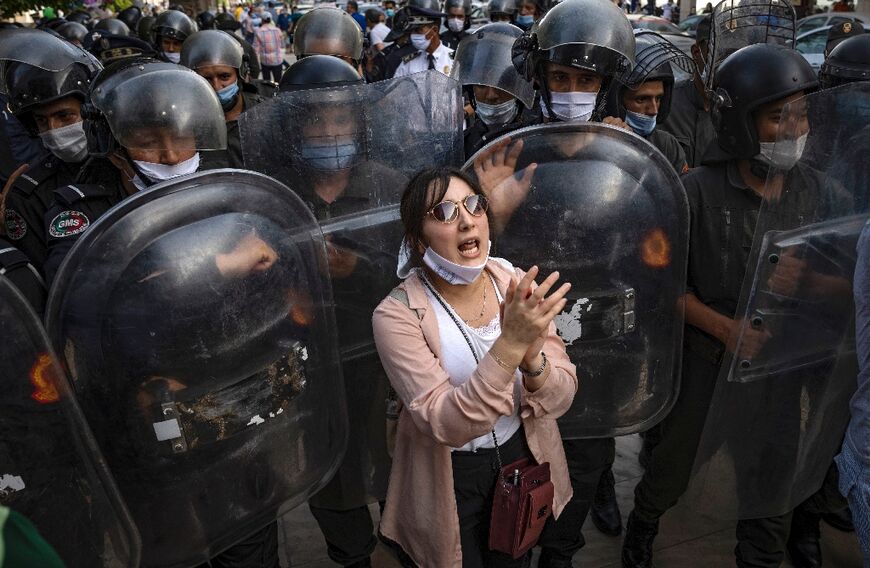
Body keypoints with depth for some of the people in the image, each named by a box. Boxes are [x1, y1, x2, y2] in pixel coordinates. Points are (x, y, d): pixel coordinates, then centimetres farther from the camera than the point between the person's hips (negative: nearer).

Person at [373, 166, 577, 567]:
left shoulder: (519, 287, -12)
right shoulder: (398, 315, -23)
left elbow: (561, 397, -13)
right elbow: (445, 424, -30)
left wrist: (531, 359, -34)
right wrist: (510, 344, -41)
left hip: (521, 458, 4)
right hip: (450, 480, -3)